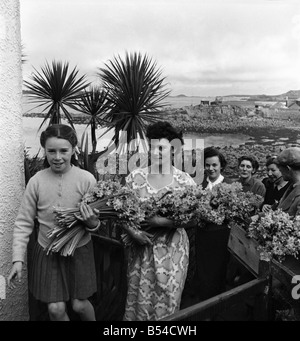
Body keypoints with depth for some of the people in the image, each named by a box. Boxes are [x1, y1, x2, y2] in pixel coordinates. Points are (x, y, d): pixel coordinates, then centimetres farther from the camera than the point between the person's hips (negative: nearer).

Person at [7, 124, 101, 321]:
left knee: (79, 305, 11)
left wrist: (92, 223, -29)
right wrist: (18, 259, -8)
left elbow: (96, 221, -6)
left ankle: (92, 319, 42)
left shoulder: (86, 179, -14)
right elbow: (24, 223, -3)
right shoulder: (37, 181, -10)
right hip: (47, 251, 1)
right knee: (56, 309, 5)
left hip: (79, 250, -1)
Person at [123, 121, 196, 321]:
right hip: (141, 247, 1)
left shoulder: (185, 181, -6)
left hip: (173, 249, -1)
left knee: (167, 300, 10)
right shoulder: (135, 177, -2)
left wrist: (164, 221, -22)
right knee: (139, 298, 12)